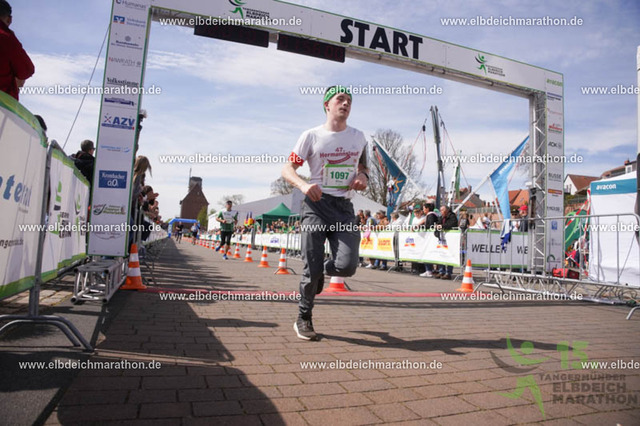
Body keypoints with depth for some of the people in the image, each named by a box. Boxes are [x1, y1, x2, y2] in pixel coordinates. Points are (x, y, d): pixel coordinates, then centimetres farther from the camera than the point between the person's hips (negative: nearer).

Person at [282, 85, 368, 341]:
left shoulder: (358, 137, 13)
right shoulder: (312, 136, 2)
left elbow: (363, 165, 27)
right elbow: (287, 168, 1)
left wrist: (364, 176, 3)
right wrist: (303, 185, -20)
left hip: (345, 207, 3)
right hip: (316, 204, -3)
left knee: (347, 266, -12)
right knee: (312, 267, -5)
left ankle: (322, 271, 25)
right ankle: (304, 319, 17)